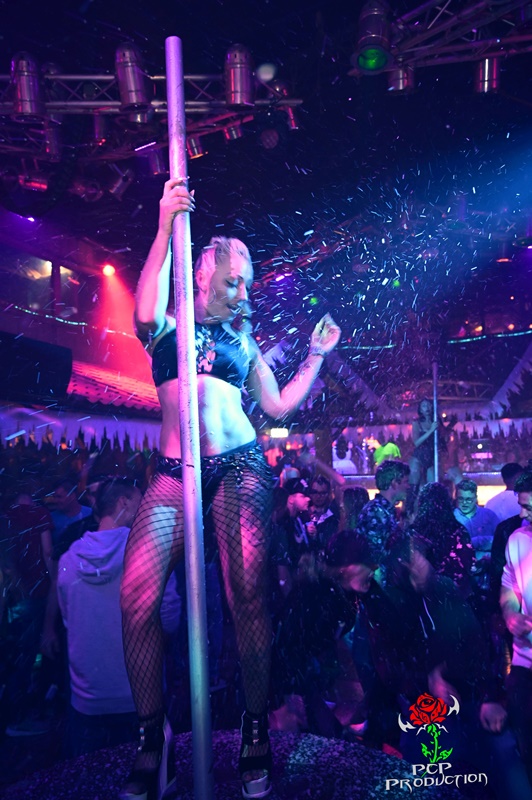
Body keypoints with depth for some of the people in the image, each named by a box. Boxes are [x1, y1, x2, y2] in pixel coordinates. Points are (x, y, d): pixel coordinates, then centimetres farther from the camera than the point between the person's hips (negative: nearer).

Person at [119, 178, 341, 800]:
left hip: (239, 468, 1)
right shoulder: (167, 329, 14)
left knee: (247, 594, -10)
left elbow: (280, 406, 18)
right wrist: (165, 228, -13)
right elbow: (145, 313, -11)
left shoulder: (243, 342, 22)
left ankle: (256, 731, 10)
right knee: (136, 597, -15)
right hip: (174, 474, -1)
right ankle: (152, 741, 4)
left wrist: (316, 356, 17)